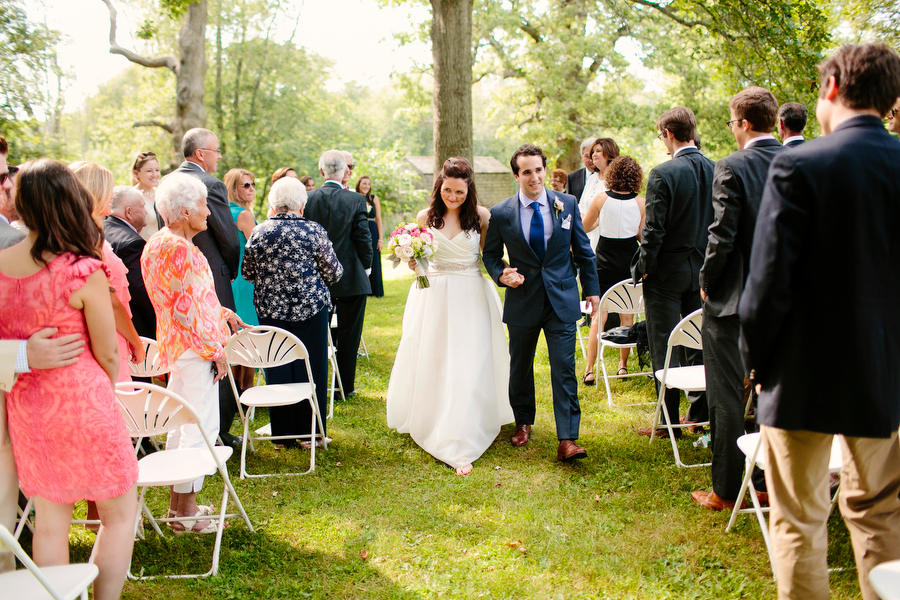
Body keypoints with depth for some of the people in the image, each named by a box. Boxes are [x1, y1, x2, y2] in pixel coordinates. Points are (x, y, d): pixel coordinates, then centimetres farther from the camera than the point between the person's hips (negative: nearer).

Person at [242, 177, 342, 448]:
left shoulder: (259, 232, -2)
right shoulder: (314, 231, -7)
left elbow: (247, 272, 8)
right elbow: (334, 273, -2)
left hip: (271, 310, 2)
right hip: (311, 310, -2)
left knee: (276, 371, 10)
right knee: (310, 370, 8)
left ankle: (282, 434, 18)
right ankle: (309, 433, 15)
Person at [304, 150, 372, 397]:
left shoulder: (308, 200, -5)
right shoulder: (356, 200, -12)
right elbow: (363, 238, -10)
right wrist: (365, 266, 7)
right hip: (351, 278, -3)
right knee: (348, 335, 8)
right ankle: (345, 386, 14)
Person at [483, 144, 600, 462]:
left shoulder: (567, 204, -1)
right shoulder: (501, 213, -5)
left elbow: (583, 250, 7)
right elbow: (490, 253, 8)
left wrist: (591, 289, 7)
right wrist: (502, 274, -12)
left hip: (562, 300, 0)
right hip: (522, 301, 1)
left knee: (564, 369, -6)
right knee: (520, 366, 15)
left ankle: (567, 440, -4)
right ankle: (523, 422, 37)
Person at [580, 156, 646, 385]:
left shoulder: (601, 199, -9)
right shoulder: (641, 203, -7)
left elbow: (584, 227, 3)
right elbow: (643, 236, -1)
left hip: (604, 262, -1)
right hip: (630, 262, 1)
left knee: (599, 316, 3)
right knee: (627, 315, 13)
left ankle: (590, 369, 2)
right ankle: (623, 364, 20)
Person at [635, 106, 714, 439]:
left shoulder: (663, 174, -18)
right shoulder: (716, 170, 0)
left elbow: (654, 228, -18)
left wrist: (644, 268, -6)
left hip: (667, 272, -6)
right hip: (703, 269, 6)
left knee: (664, 349, 2)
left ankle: (669, 420, 8)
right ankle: (699, 413, 25)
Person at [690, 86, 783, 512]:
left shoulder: (732, 168, -16)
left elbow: (722, 236, -18)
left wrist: (706, 282, -3)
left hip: (732, 300, -6)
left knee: (726, 397, 5)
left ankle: (726, 490, 13)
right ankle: (768, 482, 26)